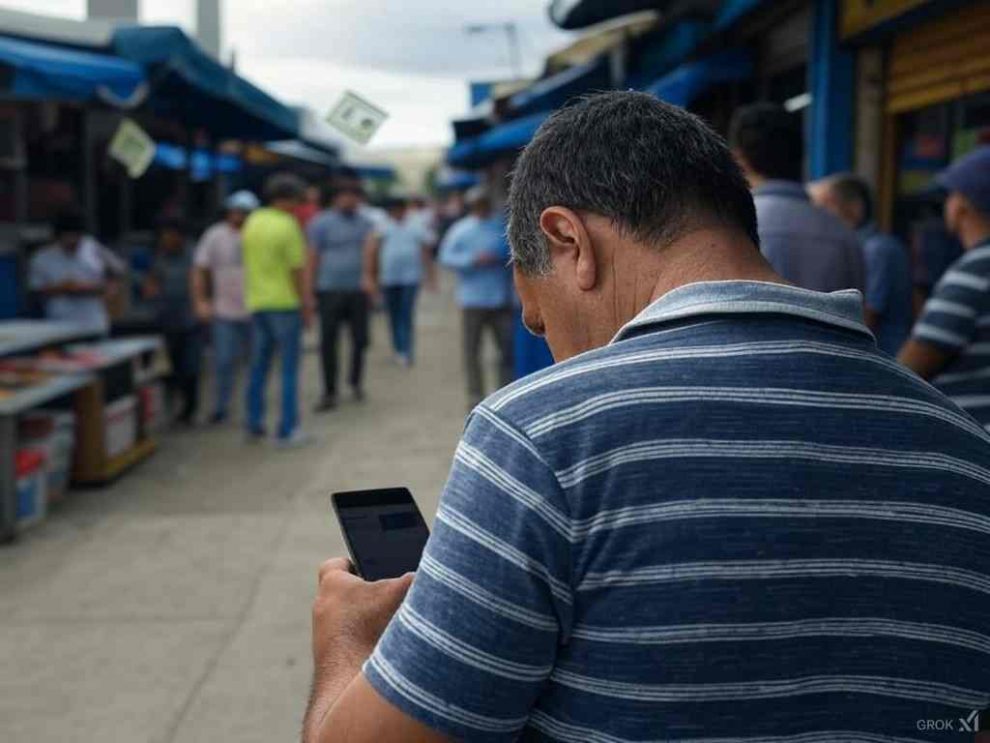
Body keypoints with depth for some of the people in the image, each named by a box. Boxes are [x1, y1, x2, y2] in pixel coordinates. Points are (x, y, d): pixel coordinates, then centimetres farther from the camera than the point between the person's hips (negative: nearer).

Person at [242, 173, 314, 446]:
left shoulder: (252, 222, 9)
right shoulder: (287, 225, -13)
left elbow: (249, 261, 14)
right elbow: (297, 269, -14)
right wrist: (306, 304, -6)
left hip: (256, 301, 7)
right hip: (285, 302, -7)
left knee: (258, 367, 14)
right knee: (289, 368, 0)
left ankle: (254, 425, 19)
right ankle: (288, 430, 1)